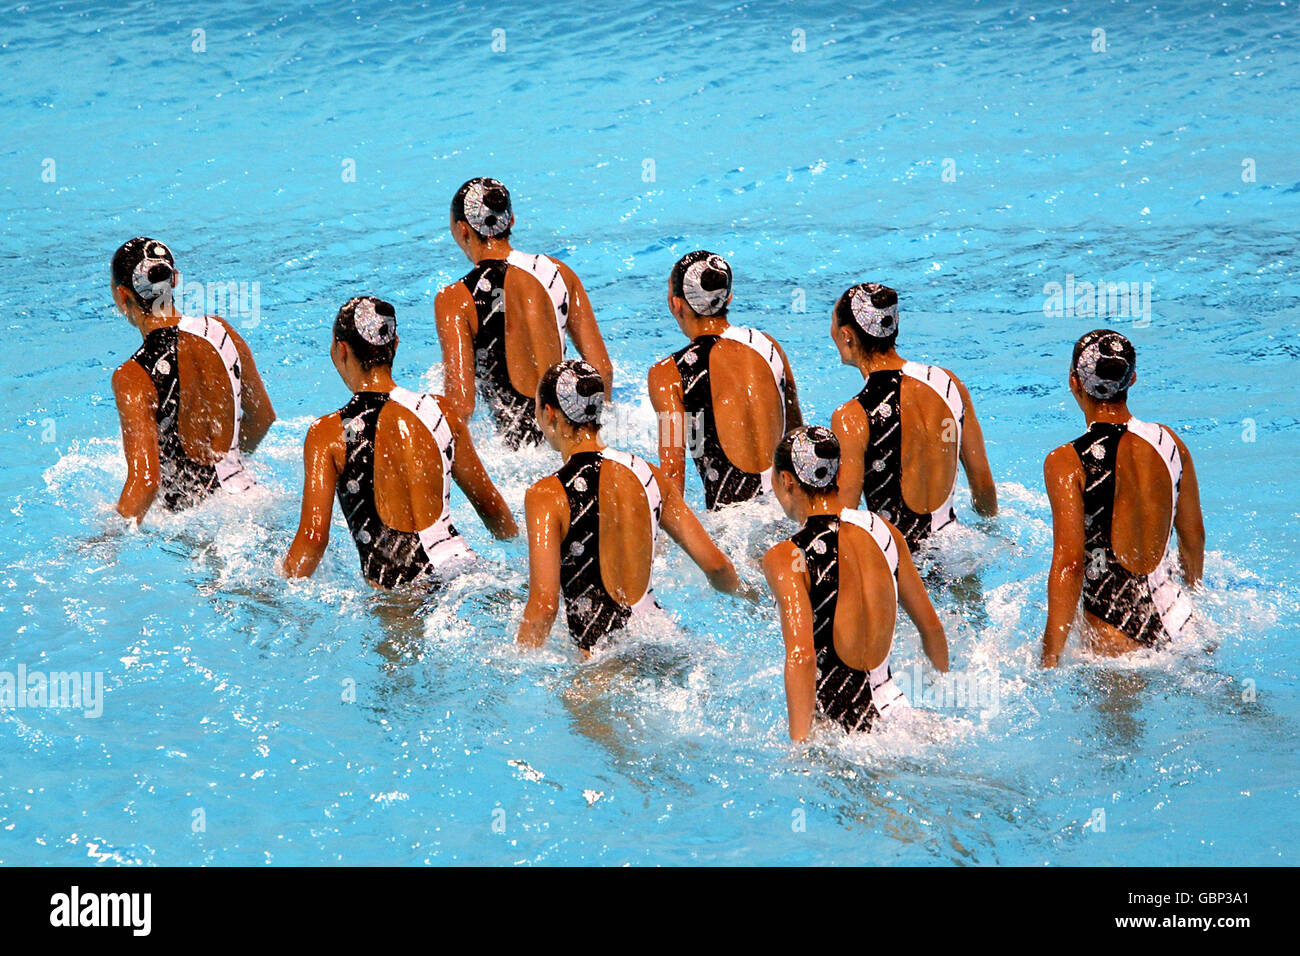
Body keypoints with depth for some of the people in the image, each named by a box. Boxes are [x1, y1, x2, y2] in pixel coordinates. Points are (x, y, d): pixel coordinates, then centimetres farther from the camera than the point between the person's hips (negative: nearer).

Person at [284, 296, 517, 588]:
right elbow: (492, 507, 17)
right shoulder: (442, 412, 8)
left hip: (392, 584, -4)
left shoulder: (328, 433, -3)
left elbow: (314, 535, -9)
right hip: (457, 562, 4)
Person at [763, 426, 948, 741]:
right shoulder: (885, 531, 6)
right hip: (894, 709, 6)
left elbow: (801, 655, -23)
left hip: (837, 724, -6)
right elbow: (931, 626, 15)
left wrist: (800, 745, -21)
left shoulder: (785, 558, -12)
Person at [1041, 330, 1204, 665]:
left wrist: (1049, 662, -15)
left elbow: (1069, 562, -18)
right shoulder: (1168, 442, 4)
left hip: (1114, 628, -5)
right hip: (1175, 614, 5)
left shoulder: (1067, 463, -13)